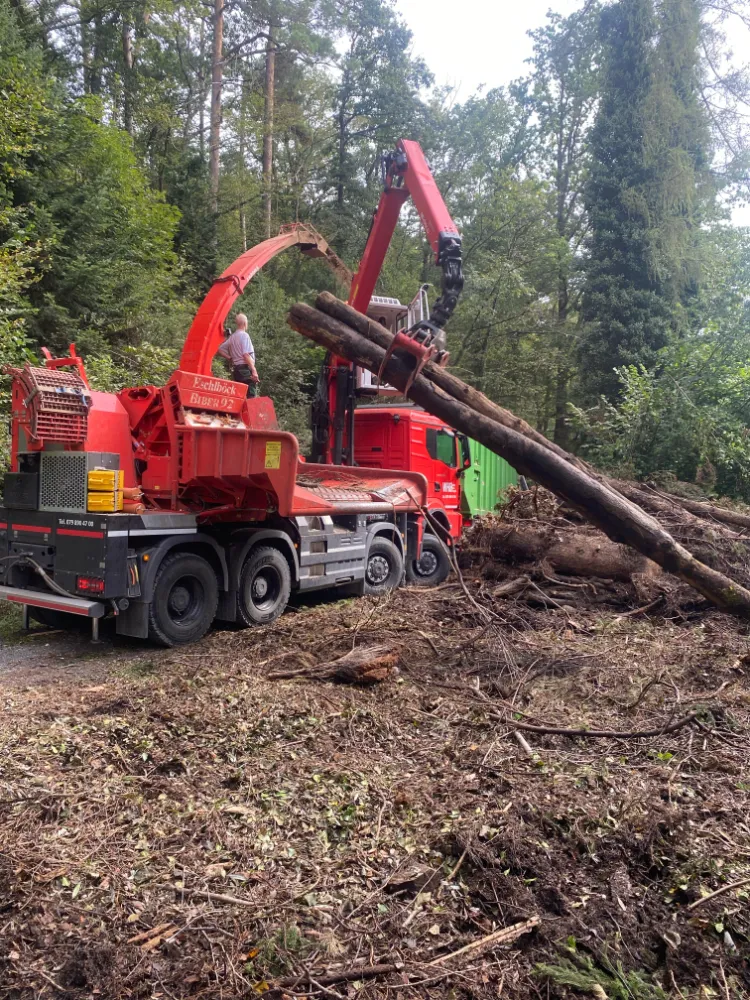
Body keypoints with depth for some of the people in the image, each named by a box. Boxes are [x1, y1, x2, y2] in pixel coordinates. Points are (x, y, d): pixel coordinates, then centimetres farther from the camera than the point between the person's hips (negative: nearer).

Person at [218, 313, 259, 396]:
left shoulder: (231, 337, 14)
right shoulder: (244, 335, -8)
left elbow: (220, 350, 17)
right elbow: (246, 355, -18)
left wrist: (230, 359, 16)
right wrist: (254, 370, -20)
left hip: (236, 369, 8)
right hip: (246, 369, -8)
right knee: (251, 396, -11)